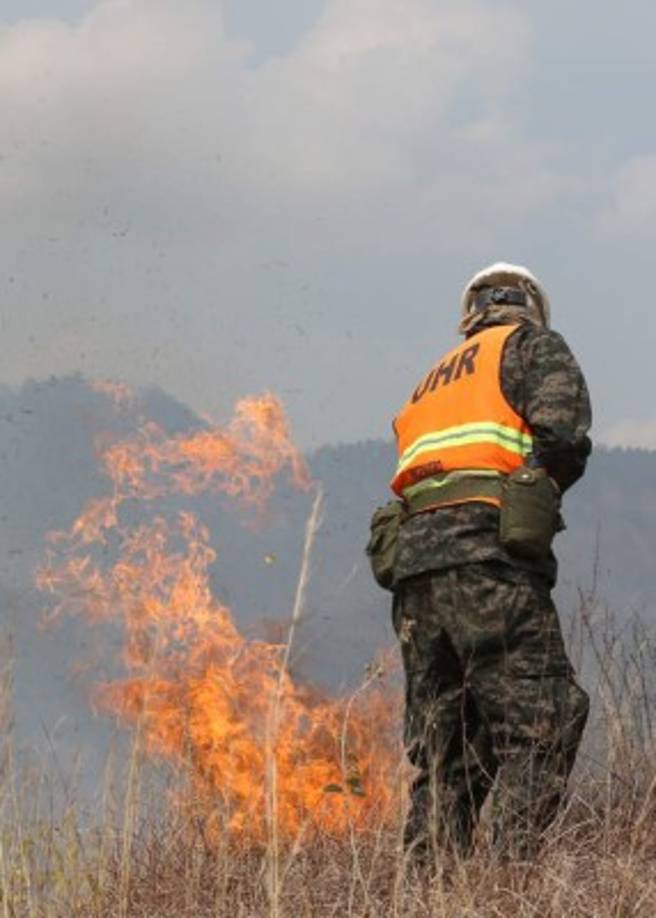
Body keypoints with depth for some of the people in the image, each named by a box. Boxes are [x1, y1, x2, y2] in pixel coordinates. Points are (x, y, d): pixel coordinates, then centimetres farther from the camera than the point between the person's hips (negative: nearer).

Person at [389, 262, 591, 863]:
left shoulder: (432, 383, 33)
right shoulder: (532, 344, 11)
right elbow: (563, 432, -6)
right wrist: (543, 490, 10)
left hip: (413, 561, 7)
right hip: (487, 555, -7)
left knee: (443, 748, 8)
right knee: (543, 722, -10)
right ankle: (514, 870, -24)